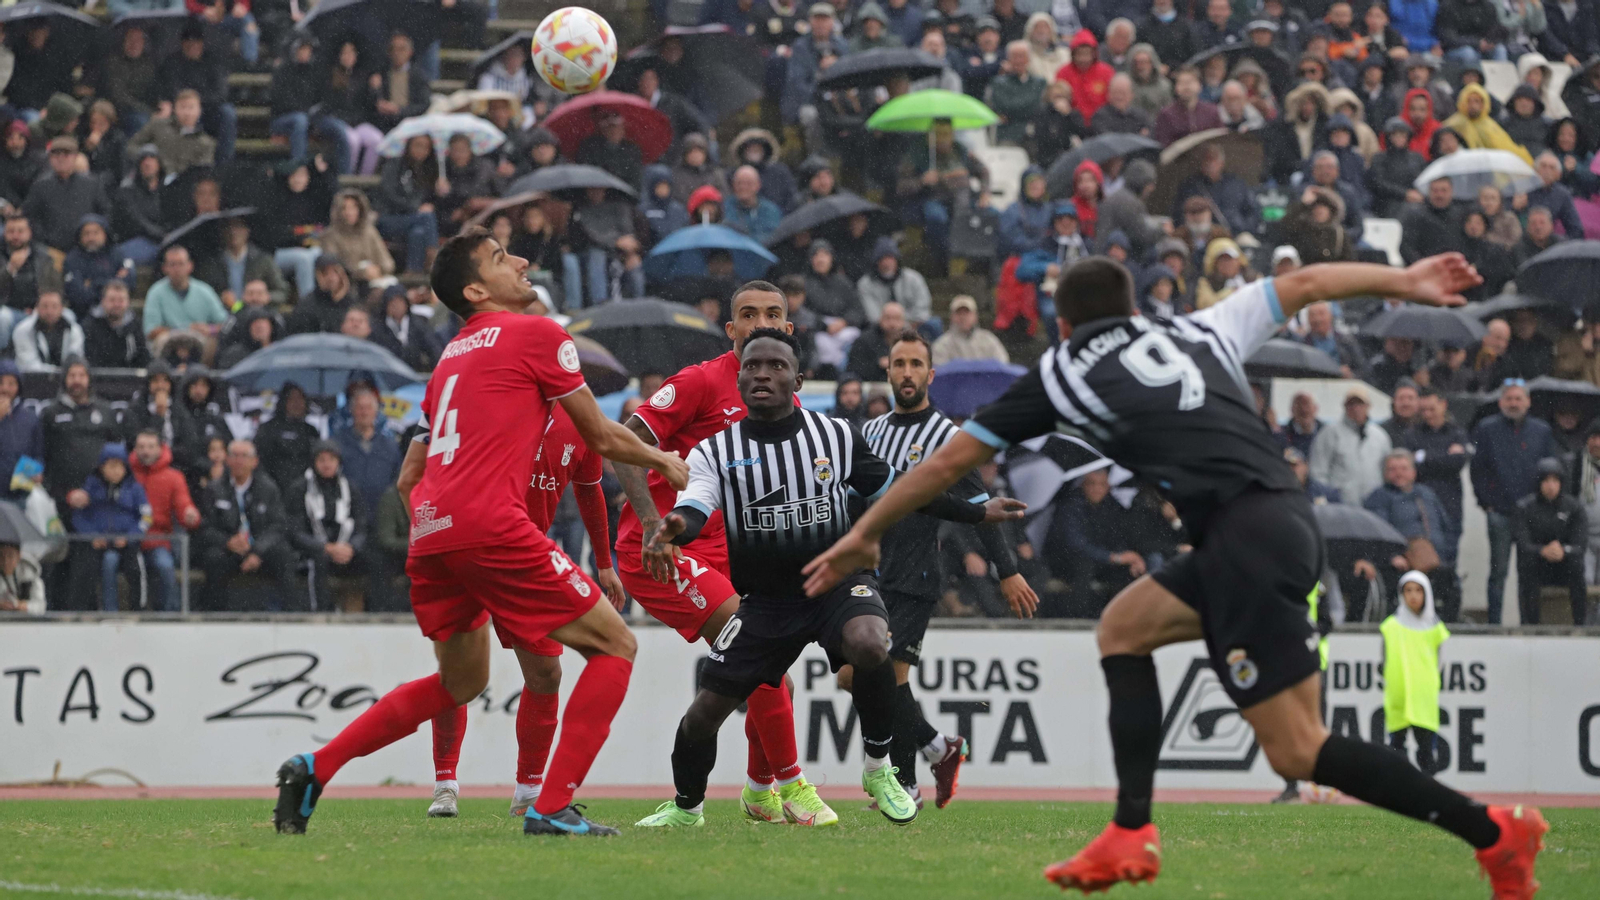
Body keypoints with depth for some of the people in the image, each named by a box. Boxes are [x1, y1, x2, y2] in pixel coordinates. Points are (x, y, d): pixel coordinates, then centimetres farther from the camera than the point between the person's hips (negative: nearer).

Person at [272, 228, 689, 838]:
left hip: (429, 534, 8)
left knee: (461, 682, 26)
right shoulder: (537, 334, 3)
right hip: (489, 525, -8)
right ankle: (552, 808, -8)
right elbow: (602, 438, 9)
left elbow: (408, 479, 26)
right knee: (614, 646, 1)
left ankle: (316, 767, 18)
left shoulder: (452, 354, 25)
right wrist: (662, 462, 26)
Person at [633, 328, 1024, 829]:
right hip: (765, 598, 1)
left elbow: (892, 489, 13)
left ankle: (879, 769, -15)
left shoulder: (836, 437, 1)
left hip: (839, 582, -1)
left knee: (869, 644, -35)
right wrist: (673, 529, -46)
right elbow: (696, 507, -21)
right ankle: (686, 807, 29)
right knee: (707, 709, -2)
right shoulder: (715, 452, -3)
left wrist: (976, 514, 14)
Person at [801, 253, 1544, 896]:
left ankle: (1494, 831, -10)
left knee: (1297, 751, -5)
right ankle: (1130, 838, 13)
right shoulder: (1199, 333, 25)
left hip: (1247, 535, -7)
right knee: (1123, 627, 21)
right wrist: (1403, 281, 47)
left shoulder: (1059, 374, 13)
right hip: (1289, 516, 7)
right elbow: (1303, 283, 34)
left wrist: (864, 535, 29)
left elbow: (948, 462, 19)